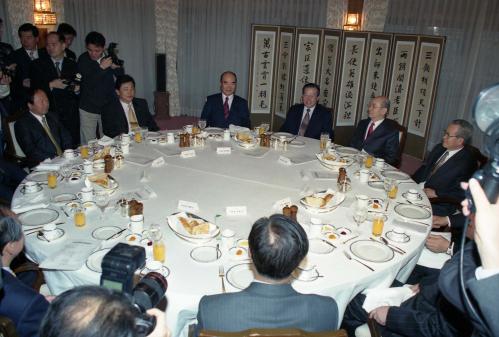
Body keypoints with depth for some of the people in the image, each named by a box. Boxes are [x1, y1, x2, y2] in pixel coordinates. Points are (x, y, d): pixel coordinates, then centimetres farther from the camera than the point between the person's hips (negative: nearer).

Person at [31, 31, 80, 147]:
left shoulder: (72, 65, 12)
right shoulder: (38, 64, 6)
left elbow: (79, 88, 14)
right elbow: (34, 89, -1)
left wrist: (77, 90, -7)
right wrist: (51, 85, -14)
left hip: (70, 117, 1)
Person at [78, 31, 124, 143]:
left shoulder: (109, 58, 2)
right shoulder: (83, 59, -6)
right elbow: (88, 82, -16)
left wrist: (116, 67, -16)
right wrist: (101, 67, -27)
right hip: (88, 109, -2)